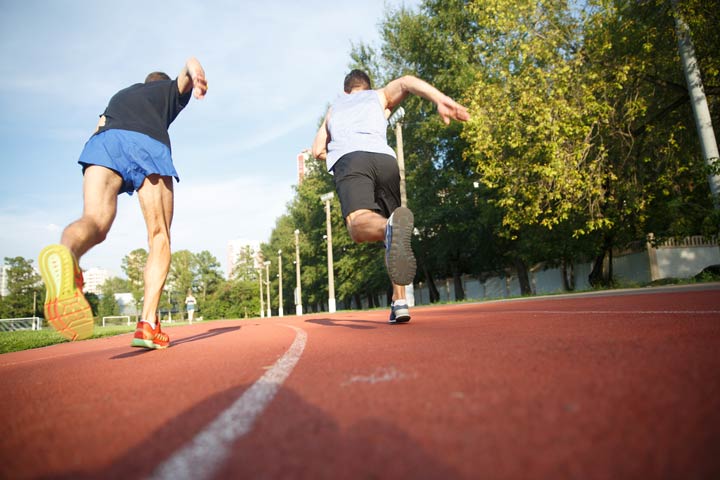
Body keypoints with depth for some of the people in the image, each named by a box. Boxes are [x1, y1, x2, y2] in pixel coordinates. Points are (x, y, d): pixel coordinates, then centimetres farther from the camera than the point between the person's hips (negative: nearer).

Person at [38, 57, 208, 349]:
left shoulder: (120, 94, 43)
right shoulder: (171, 90, 34)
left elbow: (100, 129, 29)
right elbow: (189, 63, 12)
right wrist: (195, 73, -9)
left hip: (104, 140, 3)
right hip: (150, 144, -3)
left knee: (94, 220, -20)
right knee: (159, 237, 1)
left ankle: (65, 256, -58)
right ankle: (147, 324, -12)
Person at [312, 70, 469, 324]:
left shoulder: (334, 107, 38)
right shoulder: (380, 96, 32)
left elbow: (317, 150, 33)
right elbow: (406, 82, 9)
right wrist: (442, 100, -8)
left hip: (348, 161, -1)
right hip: (384, 159, 1)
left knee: (359, 225, -25)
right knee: (391, 225, 14)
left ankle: (391, 228, -62)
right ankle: (400, 301, 3)